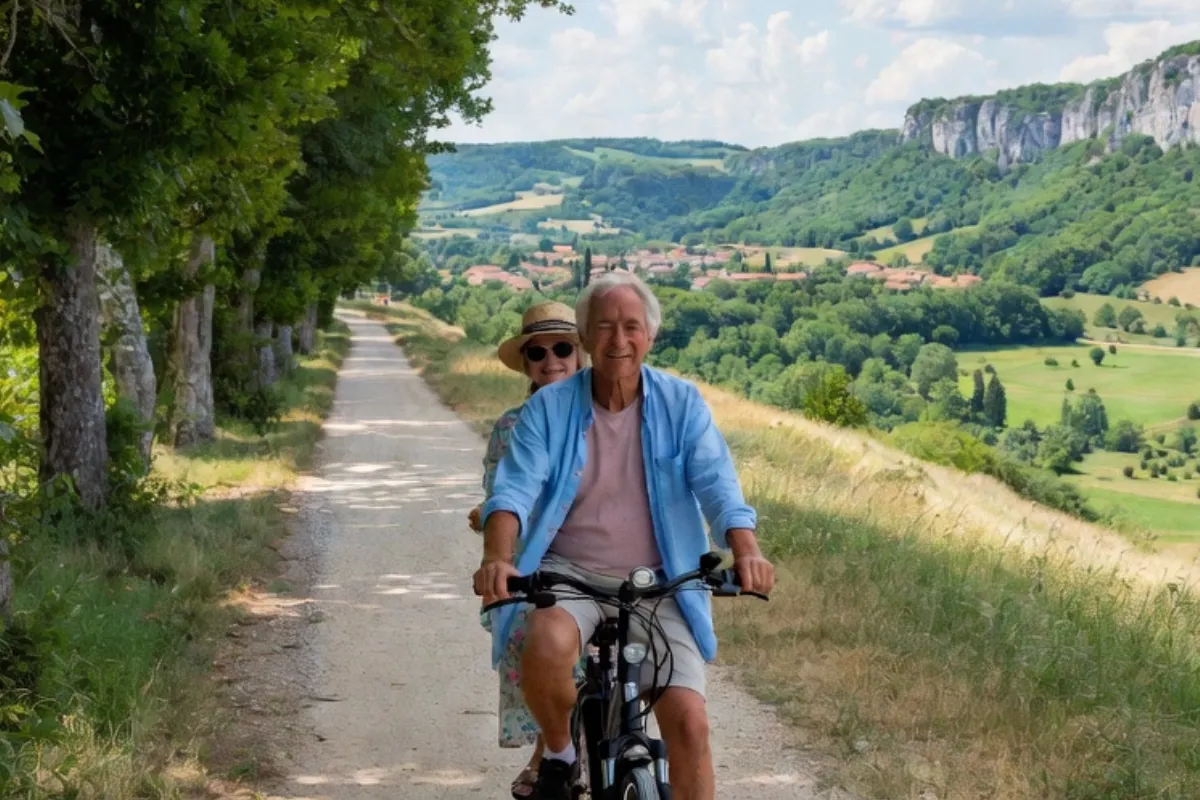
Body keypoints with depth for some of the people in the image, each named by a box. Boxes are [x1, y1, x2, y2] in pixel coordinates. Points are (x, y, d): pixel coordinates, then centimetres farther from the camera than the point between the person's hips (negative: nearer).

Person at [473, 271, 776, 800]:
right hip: (568, 572, -1)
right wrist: (498, 557, -32)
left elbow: (717, 486, -10)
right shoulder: (548, 408, 0)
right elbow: (514, 489, -11)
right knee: (546, 647, -34)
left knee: (689, 721, -14)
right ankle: (559, 753, -2)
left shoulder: (682, 404, 0)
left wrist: (746, 552, -30)